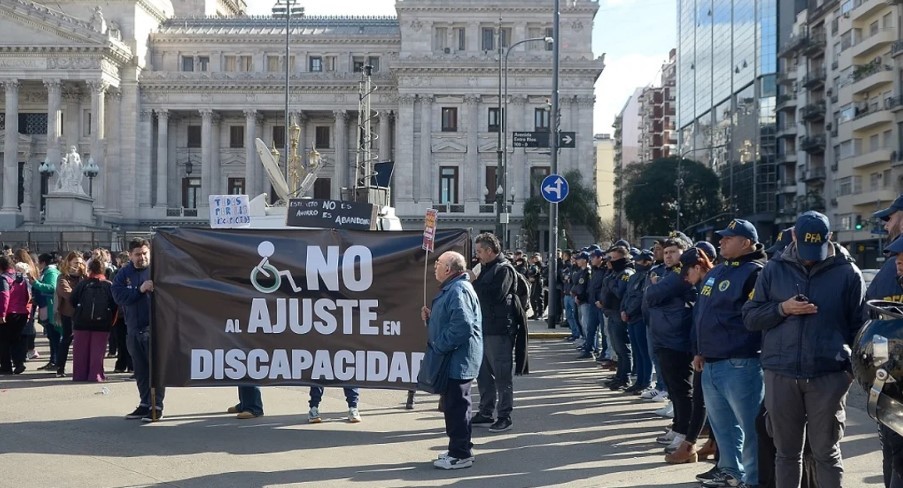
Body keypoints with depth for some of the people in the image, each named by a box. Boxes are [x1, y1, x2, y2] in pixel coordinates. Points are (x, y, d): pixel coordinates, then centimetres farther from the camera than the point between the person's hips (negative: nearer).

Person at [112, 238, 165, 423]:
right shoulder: (124, 274, 7)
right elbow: (118, 296, -6)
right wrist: (140, 290, -17)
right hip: (134, 329, 5)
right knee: (140, 370, 13)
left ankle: (156, 406, 0)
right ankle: (145, 404, 24)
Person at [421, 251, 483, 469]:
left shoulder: (459, 290, -19)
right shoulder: (451, 289, 17)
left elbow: (462, 325, -29)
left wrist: (441, 346, -21)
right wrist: (430, 317, 9)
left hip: (458, 360, -11)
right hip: (452, 359, 11)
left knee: (456, 406, -5)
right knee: (452, 405, 16)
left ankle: (460, 455, 2)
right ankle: (459, 448, 26)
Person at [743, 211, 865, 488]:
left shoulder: (847, 272, 2)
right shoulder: (775, 270, 6)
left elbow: (858, 325, 5)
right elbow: (749, 317, 6)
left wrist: (855, 366, -4)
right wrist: (782, 309, -10)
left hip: (828, 375, -2)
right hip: (780, 374, 2)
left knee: (826, 452, 5)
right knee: (787, 452, 11)